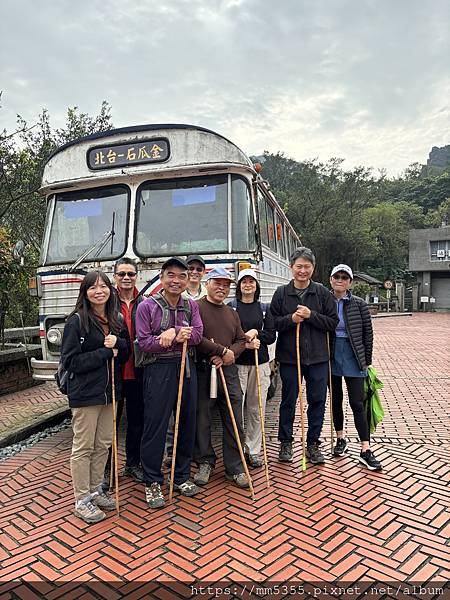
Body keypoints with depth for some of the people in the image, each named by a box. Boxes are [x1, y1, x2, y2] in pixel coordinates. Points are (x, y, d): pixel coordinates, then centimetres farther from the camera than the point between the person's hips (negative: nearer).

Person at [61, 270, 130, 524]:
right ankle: (82, 500, 17)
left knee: (104, 444, 14)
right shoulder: (77, 321, -10)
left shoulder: (117, 321, 7)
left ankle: (96, 490, 30)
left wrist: (117, 343, -12)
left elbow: (126, 354, 10)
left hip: (110, 391, 6)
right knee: (83, 447, 5)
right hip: (85, 393, -6)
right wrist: (105, 353, -16)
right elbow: (70, 361, -14)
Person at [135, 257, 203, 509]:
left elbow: (197, 335, -4)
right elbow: (144, 342, -10)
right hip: (158, 369, -4)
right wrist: (178, 339, -15)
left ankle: (182, 476, 28)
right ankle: (152, 482, 16)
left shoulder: (191, 306, 9)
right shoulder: (147, 306, -3)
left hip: (186, 368, 5)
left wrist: (172, 333, -20)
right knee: (155, 426, 0)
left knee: (187, 423, 12)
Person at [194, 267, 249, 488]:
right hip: (202, 371, -5)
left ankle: (234, 468, 17)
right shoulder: (196, 308, -3)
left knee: (234, 422, 5)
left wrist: (231, 354, -6)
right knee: (201, 420, 6)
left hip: (228, 371, 5)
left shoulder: (232, 313, 19)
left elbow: (241, 341, 15)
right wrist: (222, 351, -14)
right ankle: (205, 463, 24)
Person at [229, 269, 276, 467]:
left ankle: (253, 451, 18)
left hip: (260, 363, 3)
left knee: (256, 410, 6)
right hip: (237, 363, -3)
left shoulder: (264, 308, 13)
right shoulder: (231, 307, 4)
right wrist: (244, 343, -17)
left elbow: (271, 335, 7)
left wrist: (256, 335, -11)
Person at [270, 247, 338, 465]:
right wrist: (291, 319, -17)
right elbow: (272, 323, -1)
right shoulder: (281, 293, 0)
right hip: (289, 357, -1)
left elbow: (333, 322, -2)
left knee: (317, 400, 8)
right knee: (288, 400, 10)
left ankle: (313, 444, 24)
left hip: (317, 357, 1)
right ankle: (285, 443, 26)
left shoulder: (322, 292, 1)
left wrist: (311, 315, -14)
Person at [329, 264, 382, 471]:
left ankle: (365, 450, 5)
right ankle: (341, 439, 32)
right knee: (336, 401, 14)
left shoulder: (359, 304, -4)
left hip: (353, 360, -2)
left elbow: (368, 333, 0)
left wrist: (366, 360, 0)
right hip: (331, 359, 2)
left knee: (357, 403, -2)